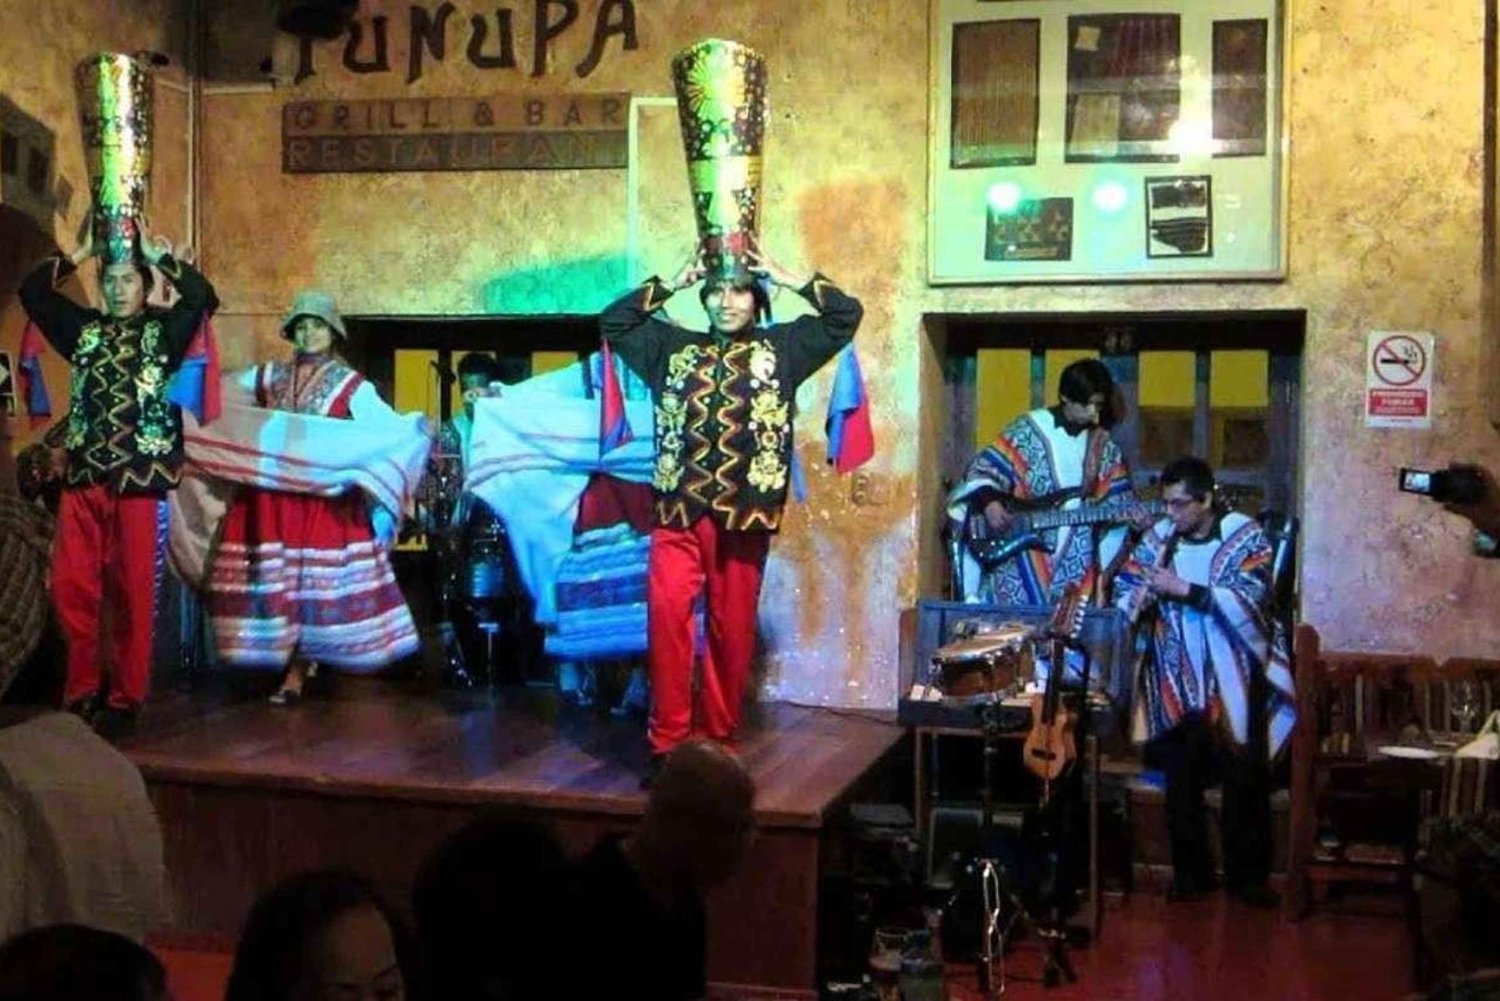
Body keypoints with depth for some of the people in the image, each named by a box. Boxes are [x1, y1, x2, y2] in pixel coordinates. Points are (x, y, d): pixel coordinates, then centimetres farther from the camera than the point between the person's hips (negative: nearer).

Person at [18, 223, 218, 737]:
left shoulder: (163, 329, 4)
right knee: (71, 587, 4)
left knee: (131, 592, 0)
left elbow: (203, 295, -12)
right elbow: (31, 291, 13)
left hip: (138, 477, -4)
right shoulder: (84, 328, 14)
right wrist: (80, 254, 8)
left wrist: (157, 254, -5)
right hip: (82, 474, 4)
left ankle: (125, 699, 9)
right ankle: (81, 691, 16)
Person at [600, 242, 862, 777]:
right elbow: (613, 321, 19)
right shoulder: (674, 346, 18)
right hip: (679, 509, 1)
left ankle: (721, 742, 15)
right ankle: (668, 742, -11)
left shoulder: (780, 347, 14)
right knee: (666, 612, -16)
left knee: (733, 628, 3)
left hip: (746, 511, 0)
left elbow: (847, 314, 11)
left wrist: (786, 277, 9)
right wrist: (672, 283, 14)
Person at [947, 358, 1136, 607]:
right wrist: (990, 503, -21)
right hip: (1021, 557, -3)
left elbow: (1120, 501, 10)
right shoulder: (1029, 430, -3)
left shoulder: (1104, 448, 8)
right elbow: (982, 468, -4)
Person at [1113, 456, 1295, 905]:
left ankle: (1247, 875, 16)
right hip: (1178, 685, 2)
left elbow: (1250, 600, -18)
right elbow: (1125, 591, 9)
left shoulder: (1244, 535, -5)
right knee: (1181, 782, 3)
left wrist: (1182, 589, -22)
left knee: (1245, 780, 2)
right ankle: (1191, 872, 18)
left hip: (1235, 679, -2)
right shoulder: (1158, 537, 4)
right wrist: (1139, 599, -14)